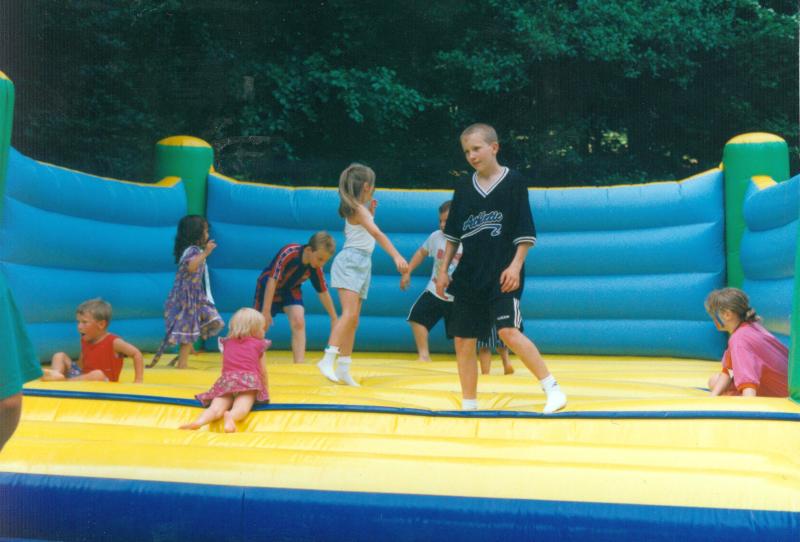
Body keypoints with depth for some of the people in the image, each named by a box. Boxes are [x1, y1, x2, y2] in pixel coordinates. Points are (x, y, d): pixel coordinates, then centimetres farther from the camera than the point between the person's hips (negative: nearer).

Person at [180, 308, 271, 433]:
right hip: (248, 380, -3)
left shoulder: (227, 343, 30)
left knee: (215, 409, -16)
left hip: (227, 380, 3)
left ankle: (199, 422, -44)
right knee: (241, 408, -26)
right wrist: (266, 389, 39)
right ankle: (230, 417, -58)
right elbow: (263, 372, 25)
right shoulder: (259, 344, 20)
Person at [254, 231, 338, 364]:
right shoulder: (288, 253, -36)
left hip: (291, 290, 3)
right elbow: (272, 281, -33)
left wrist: (334, 318, 0)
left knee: (298, 322, -18)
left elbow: (323, 292, -7)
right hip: (268, 287, -3)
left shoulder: (316, 268, -19)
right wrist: (266, 311, -33)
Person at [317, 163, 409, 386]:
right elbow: (377, 234, -25)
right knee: (350, 313, -24)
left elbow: (368, 230, 31)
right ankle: (328, 359, -30)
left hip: (362, 264, 10)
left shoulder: (359, 208, 16)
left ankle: (343, 369, 8)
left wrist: (371, 211, 22)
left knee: (353, 319, 6)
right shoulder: (359, 209, -12)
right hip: (349, 262, -10)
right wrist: (397, 256, -34)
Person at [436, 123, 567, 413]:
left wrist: (516, 265, -13)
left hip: (503, 276, -5)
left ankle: (552, 389, -11)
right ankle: (468, 405, 17)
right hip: (468, 277, 5)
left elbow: (525, 233, -4)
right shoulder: (463, 190, 10)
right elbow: (453, 235, 16)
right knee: (463, 341, 5)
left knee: (508, 332, -21)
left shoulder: (514, 182, -2)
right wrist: (444, 270, 10)